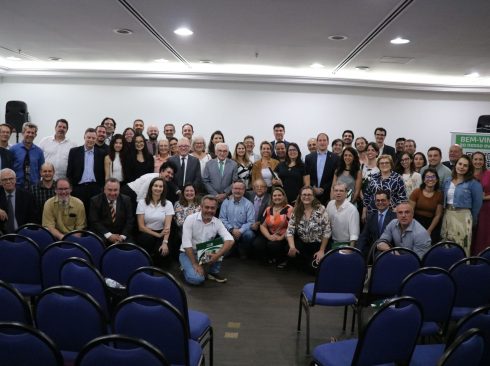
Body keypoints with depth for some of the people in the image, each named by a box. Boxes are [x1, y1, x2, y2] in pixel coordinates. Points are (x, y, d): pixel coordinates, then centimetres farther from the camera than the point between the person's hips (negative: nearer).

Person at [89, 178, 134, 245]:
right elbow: (94, 222, -6)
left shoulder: (126, 200, 6)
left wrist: (122, 236, -13)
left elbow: (130, 221, 2)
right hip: (101, 236, -1)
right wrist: (109, 235, -17)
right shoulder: (95, 201, 1)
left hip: (121, 236, 2)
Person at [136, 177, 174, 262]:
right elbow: (141, 226, -4)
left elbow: (167, 226, -9)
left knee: (163, 252, -30)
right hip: (145, 234, 0)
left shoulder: (168, 204, 1)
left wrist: (165, 242, -25)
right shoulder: (142, 203, 0)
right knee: (148, 238, -35)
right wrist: (158, 235, -15)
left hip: (161, 234, 0)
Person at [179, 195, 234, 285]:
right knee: (197, 279, -28)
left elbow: (230, 240, -19)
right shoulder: (190, 219, -17)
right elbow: (186, 244, -21)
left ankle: (214, 272, -1)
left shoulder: (217, 222, -7)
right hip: (188, 253, -4)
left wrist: (217, 255, -34)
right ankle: (187, 268, 7)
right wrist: (195, 264, -24)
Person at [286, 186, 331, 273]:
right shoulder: (296, 211, -4)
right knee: (289, 251, -24)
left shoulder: (321, 209, -14)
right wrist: (292, 246, -26)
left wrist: (322, 250, -11)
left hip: (318, 245, -3)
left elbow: (327, 231, -11)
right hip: (302, 244, 3)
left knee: (314, 268, -18)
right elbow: (290, 230, -8)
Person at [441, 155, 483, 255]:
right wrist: (447, 212, 16)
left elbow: (477, 203, -1)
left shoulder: (473, 183, -6)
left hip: (463, 217, -5)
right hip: (447, 215, 5)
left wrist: (472, 219, 7)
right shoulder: (447, 181, 8)